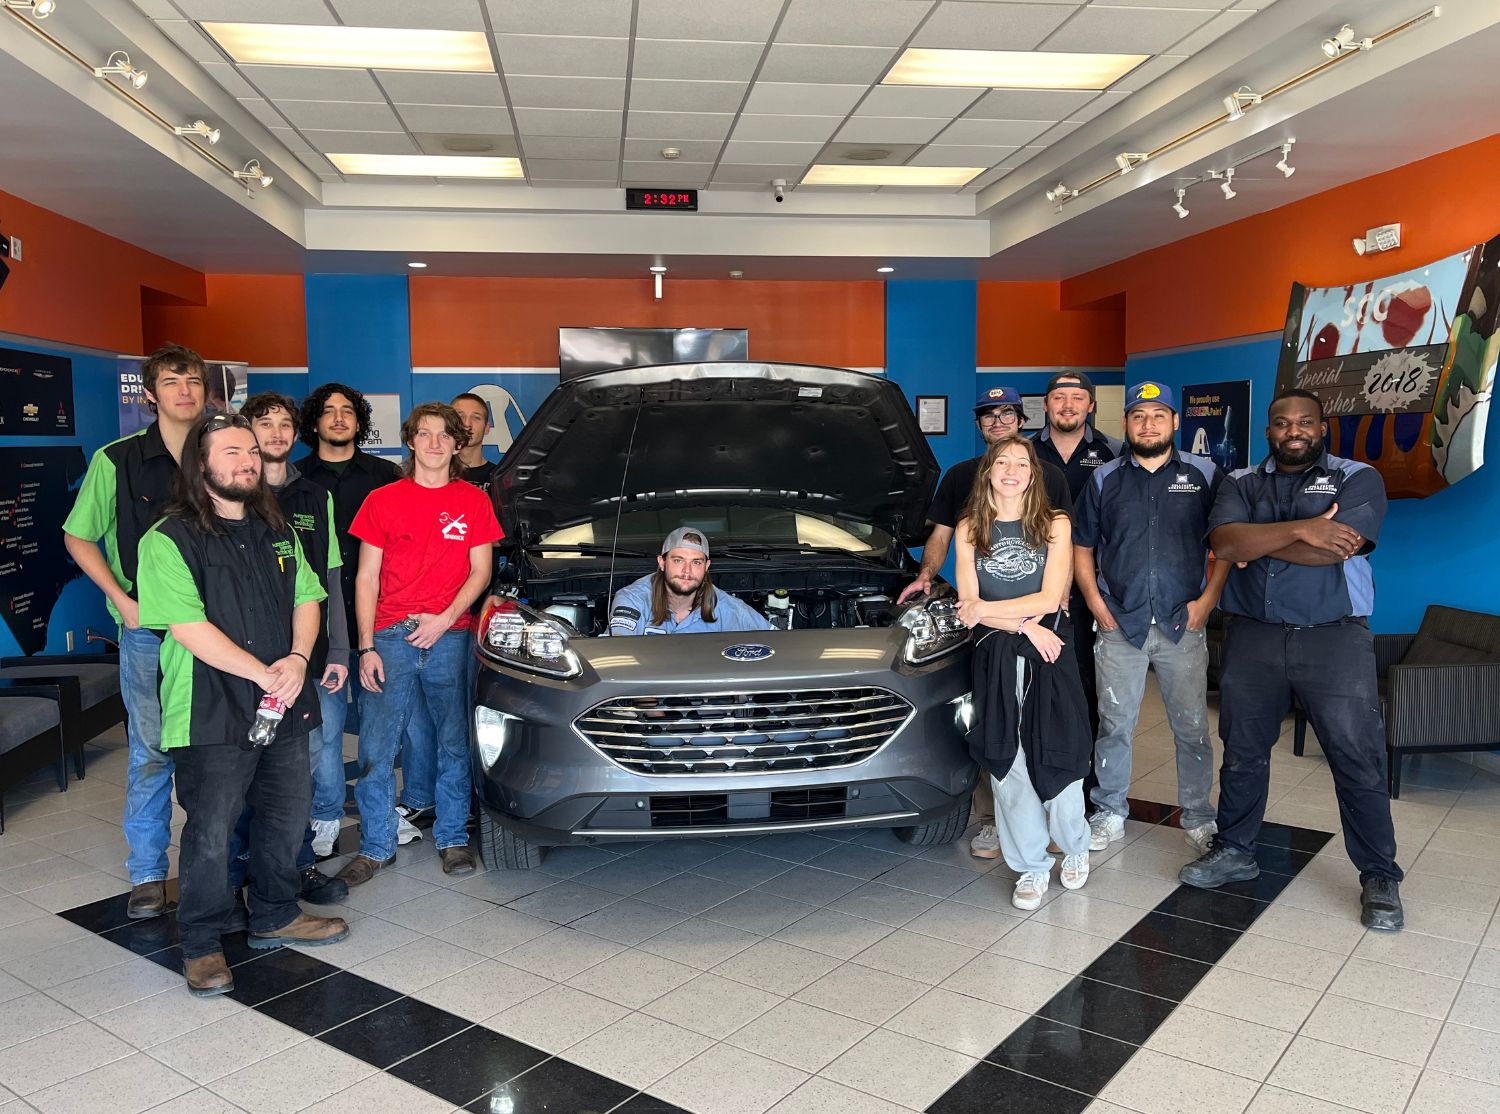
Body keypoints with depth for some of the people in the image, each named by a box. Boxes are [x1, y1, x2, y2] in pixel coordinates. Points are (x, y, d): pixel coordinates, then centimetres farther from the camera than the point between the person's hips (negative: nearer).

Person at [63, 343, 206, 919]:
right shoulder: (117, 460, -4)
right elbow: (78, 537, 4)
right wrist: (123, 601, -6)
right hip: (147, 630, -2)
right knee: (152, 750, 2)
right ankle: (148, 873, 17)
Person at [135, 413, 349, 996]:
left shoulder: (278, 532, 13)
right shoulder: (170, 540, -9)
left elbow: (306, 600, 14)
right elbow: (189, 627, -17)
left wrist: (297, 658, -5)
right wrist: (262, 673, -18)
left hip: (284, 707, 7)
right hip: (212, 714, -6)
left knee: (287, 816, 15)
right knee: (211, 831, 2)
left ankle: (276, 916, 34)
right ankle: (201, 943, 19)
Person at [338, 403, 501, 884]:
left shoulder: (473, 501, 7)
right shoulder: (382, 500, 6)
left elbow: (480, 572, 6)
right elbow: (366, 578, 5)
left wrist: (444, 619, -9)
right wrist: (366, 647, -2)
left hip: (449, 635, 0)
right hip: (391, 637, 0)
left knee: (454, 744, 7)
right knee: (376, 748, 1)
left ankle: (453, 838, 21)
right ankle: (376, 846, 15)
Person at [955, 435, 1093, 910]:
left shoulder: (1054, 524, 2)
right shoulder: (970, 529, 6)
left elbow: (1049, 599, -7)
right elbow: (968, 606, -1)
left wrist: (988, 610, -7)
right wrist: (1024, 625, -12)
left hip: (1047, 657, -1)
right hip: (995, 658, 2)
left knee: (1054, 758, 2)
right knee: (1008, 766, 2)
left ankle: (1075, 847, 28)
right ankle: (1031, 867, 17)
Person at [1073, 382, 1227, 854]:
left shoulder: (1205, 475, 5)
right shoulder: (1104, 479, 7)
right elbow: (1082, 549, 10)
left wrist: (1207, 600, -5)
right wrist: (1098, 606, 0)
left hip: (1184, 624, -1)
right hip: (1119, 625, 1)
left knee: (1192, 727, 6)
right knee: (1114, 725, 7)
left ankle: (1199, 817, 22)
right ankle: (1110, 814, 20)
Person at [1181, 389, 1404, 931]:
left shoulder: (1357, 478, 1)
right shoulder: (1241, 484, 9)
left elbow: (1335, 548, -17)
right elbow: (1224, 542, -11)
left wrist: (1255, 543, -9)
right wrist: (1300, 529, -19)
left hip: (1334, 637, -3)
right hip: (1253, 637, 3)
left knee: (1358, 759, 0)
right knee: (1242, 752, 12)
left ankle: (1380, 878, 15)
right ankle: (1234, 850, 29)